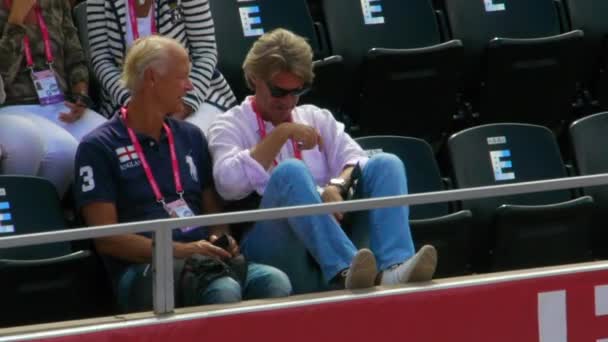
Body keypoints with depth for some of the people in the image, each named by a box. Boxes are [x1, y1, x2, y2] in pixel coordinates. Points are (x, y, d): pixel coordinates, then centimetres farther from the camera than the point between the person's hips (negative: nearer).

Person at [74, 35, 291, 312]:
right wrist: (181, 251, -15)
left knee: (275, 282, -29)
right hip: (145, 270, -5)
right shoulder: (98, 147, 4)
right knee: (224, 291, -38)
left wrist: (221, 240, 0)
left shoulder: (191, 137, 23)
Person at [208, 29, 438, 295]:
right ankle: (344, 270, -52)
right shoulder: (230, 126, 11)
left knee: (386, 164, -15)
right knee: (291, 171, -32)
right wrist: (282, 134, -9)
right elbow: (229, 183, -9)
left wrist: (338, 185, -15)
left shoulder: (317, 119, 24)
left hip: (333, 236, 4)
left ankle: (392, 267, -40)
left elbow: (355, 159, 8)